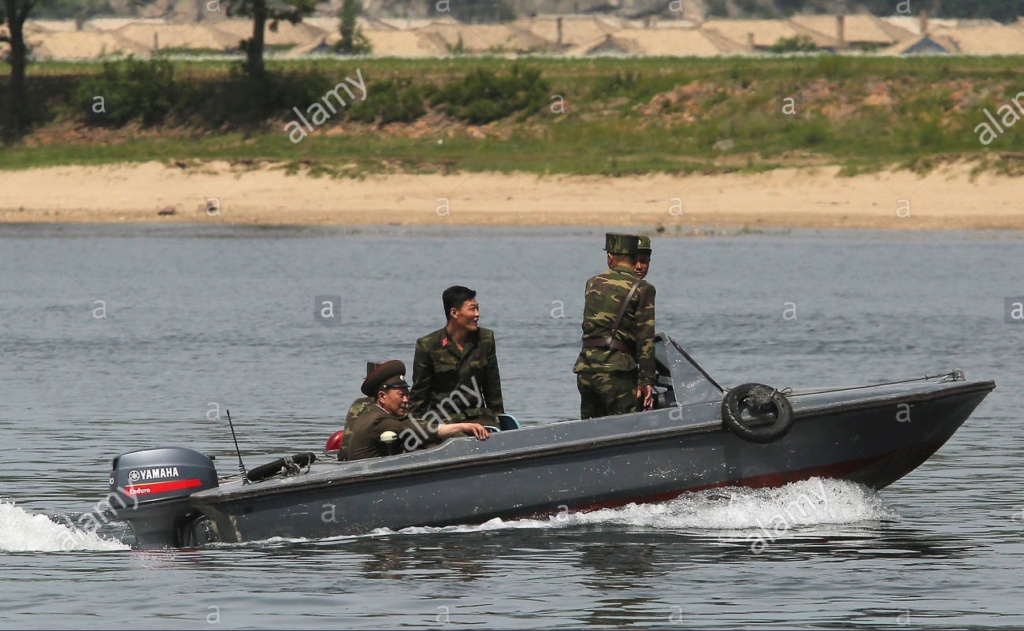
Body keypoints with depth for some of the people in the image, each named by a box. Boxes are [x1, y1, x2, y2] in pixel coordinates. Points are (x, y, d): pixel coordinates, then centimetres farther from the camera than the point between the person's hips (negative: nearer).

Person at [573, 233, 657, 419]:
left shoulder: (592, 284, 14)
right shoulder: (642, 289, -2)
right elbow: (646, 339, -7)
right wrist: (646, 381, -8)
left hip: (585, 368, 5)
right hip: (617, 368, -5)